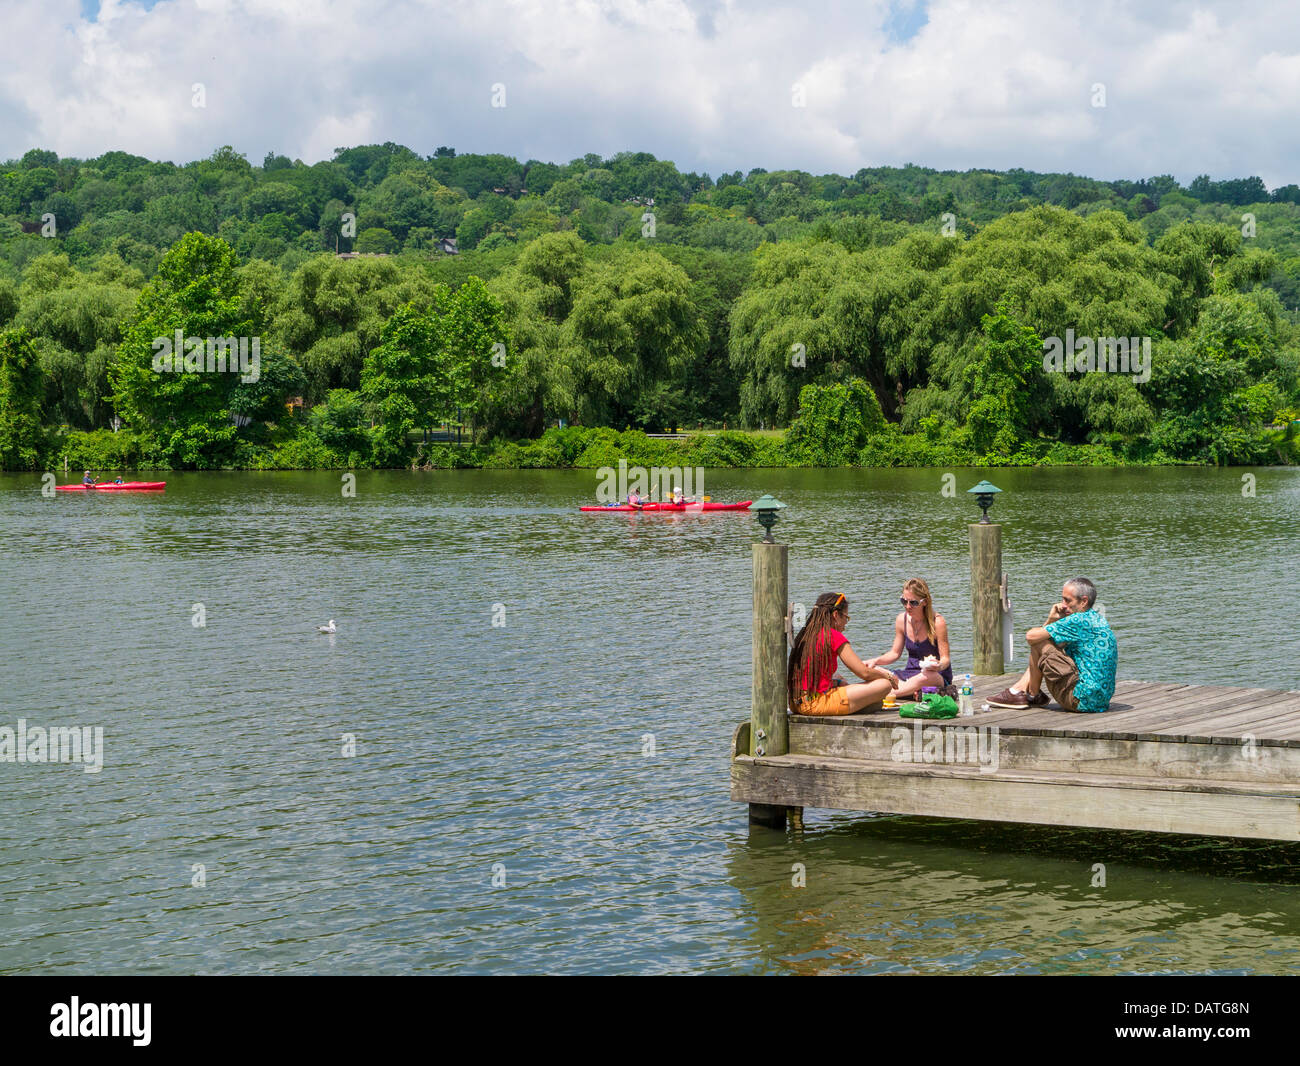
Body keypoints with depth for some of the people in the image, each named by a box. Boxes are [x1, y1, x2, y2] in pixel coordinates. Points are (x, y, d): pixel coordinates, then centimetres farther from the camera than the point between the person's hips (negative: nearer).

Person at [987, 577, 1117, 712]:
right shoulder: (1097, 619, 16)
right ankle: (1018, 689, 18)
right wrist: (1052, 620, 4)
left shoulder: (1079, 620, -15)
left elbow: (1031, 636, -15)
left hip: (1082, 701, -10)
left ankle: (1033, 696, 14)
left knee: (1039, 644, -4)